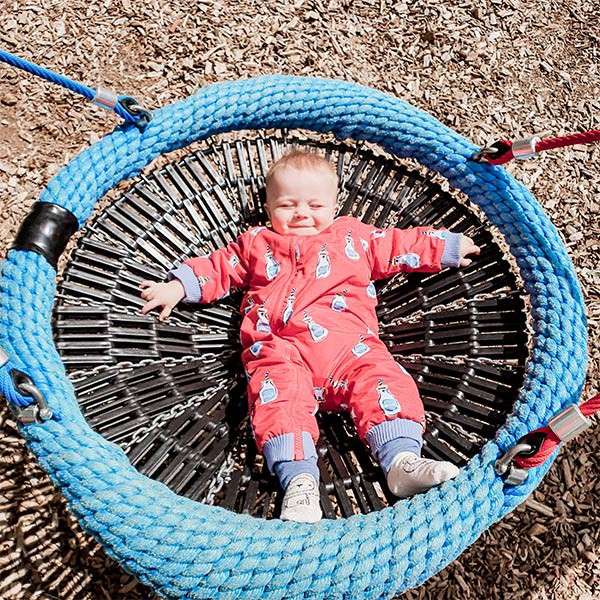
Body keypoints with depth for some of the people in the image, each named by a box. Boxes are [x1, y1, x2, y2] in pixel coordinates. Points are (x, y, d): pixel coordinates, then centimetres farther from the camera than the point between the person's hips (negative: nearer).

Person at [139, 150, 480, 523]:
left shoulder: (355, 237, 29)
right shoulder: (256, 244, 30)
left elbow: (401, 245, 34)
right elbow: (219, 267, 35)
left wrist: (447, 248, 33)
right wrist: (178, 286, 25)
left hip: (350, 342, 1)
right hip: (281, 350, -1)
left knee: (384, 380, -25)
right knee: (279, 397, -30)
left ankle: (403, 459, -32)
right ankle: (299, 480, -41)